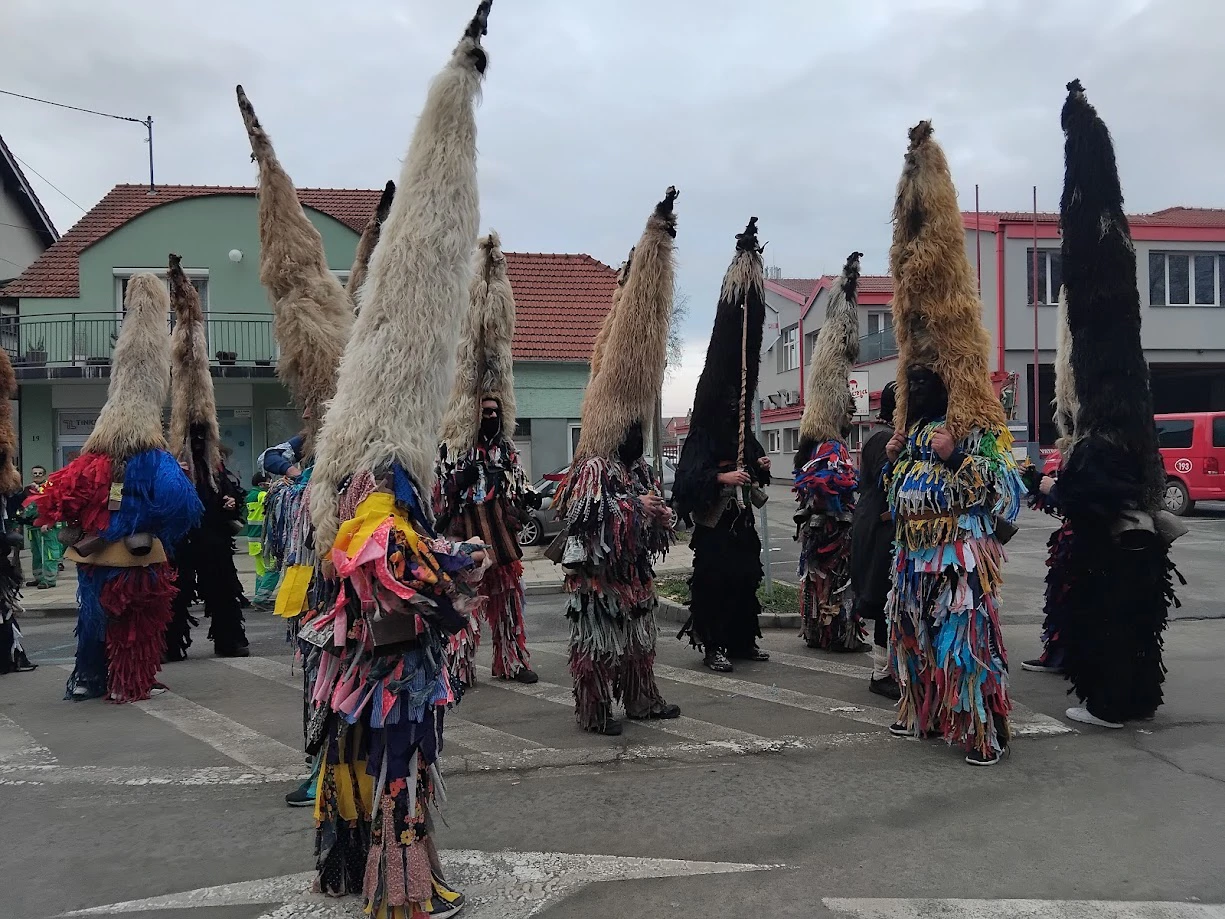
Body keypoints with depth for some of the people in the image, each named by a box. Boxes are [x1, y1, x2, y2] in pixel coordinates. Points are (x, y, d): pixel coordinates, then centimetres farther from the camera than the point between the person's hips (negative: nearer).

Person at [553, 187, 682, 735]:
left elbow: (660, 517, 17)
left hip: (634, 571, 8)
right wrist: (643, 506, -18)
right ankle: (595, 710, 7)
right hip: (598, 574, -8)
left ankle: (641, 699, 26)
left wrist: (656, 512, -2)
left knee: (637, 635, 15)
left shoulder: (639, 469, 10)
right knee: (598, 639, 0)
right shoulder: (592, 471, -13)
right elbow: (596, 519, -23)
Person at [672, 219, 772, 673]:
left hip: (743, 523, 8)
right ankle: (713, 645, 4)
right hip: (714, 526, -8)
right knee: (713, 580, -5)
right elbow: (687, 480, -21)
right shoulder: (701, 440, -11)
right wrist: (722, 478, -26)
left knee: (745, 577, 12)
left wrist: (761, 468, 4)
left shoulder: (745, 436, 13)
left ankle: (742, 639, 23)